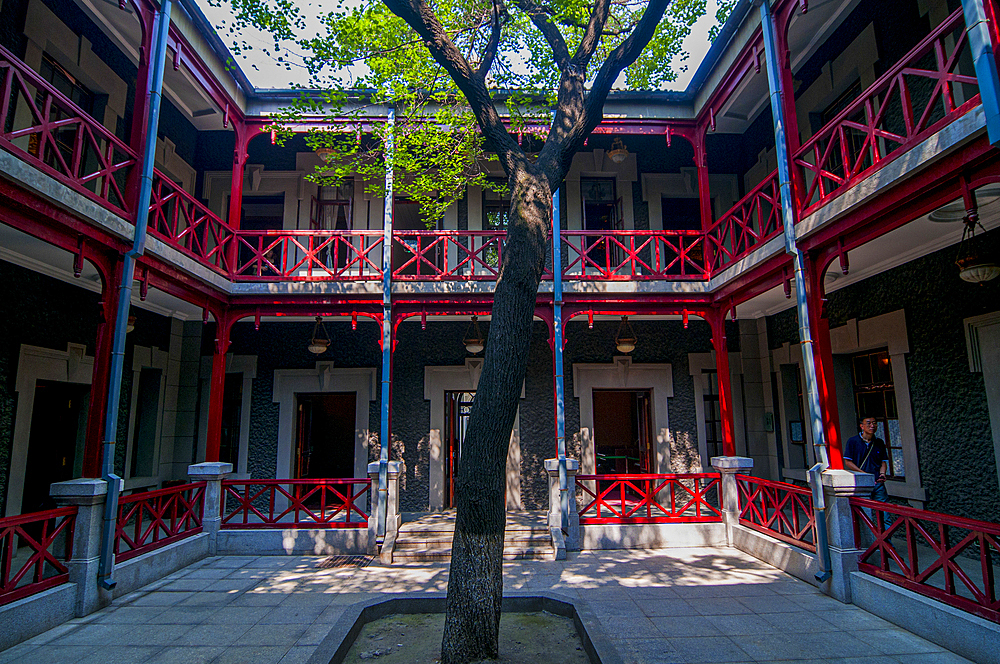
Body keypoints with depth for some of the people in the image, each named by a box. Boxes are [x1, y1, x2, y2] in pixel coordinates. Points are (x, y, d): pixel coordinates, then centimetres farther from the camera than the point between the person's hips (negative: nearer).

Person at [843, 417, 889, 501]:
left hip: (878, 483, 4)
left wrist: (882, 474, -1)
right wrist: (864, 474, -10)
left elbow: (883, 462, 18)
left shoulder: (879, 442, 14)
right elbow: (848, 462, -3)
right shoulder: (852, 441, -1)